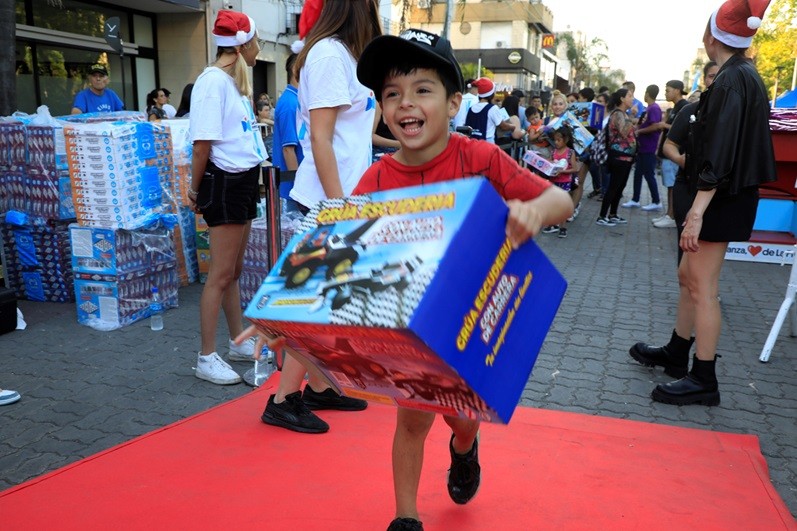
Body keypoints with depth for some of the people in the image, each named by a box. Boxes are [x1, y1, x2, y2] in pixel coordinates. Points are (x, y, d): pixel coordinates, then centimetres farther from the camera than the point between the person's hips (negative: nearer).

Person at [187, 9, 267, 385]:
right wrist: (196, 190, -9)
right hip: (225, 181, -9)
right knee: (221, 274, -4)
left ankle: (239, 343, 28)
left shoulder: (234, 80, 14)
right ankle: (206, 359, 5)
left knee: (234, 270, 16)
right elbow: (202, 144, -17)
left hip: (244, 181, 9)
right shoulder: (213, 81, -14)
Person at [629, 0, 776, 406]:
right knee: (689, 276, 18)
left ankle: (703, 380, 5)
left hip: (720, 201, -10)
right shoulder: (744, 76, 13)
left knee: (702, 287, -4)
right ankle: (676, 354, 31)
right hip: (726, 198, 10)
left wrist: (697, 211, -25)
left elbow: (720, 155, -23)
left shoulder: (732, 80, -16)